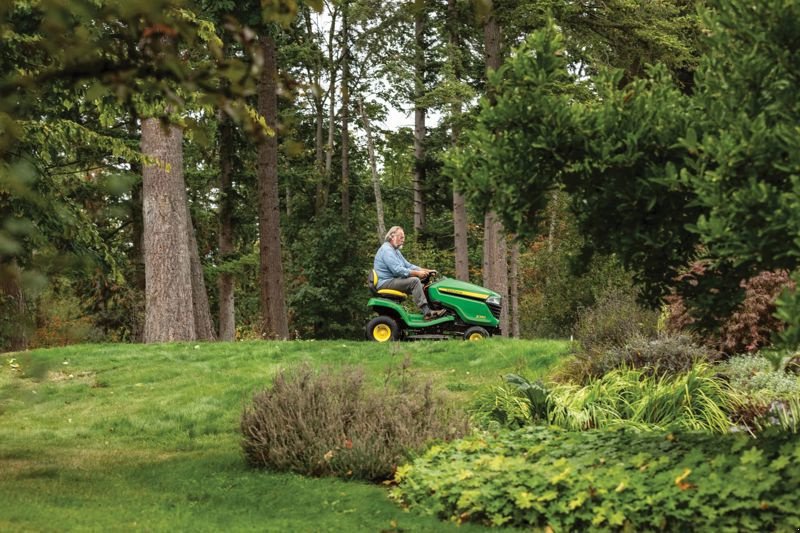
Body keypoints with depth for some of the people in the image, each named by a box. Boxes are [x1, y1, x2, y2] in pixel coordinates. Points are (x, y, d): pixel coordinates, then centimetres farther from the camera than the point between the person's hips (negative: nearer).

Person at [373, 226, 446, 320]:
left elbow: (407, 265, 20)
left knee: (421, 286, 6)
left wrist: (424, 270, 6)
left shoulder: (395, 251, 22)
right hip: (385, 283, -11)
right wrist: (417, 273, -22)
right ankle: (427, 313, -28)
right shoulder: (386, 250, -14)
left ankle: (430, 309, -9)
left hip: (394, 281, 11)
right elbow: (397, 270, -24)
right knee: (414, 281, -24)